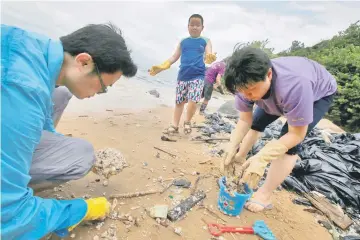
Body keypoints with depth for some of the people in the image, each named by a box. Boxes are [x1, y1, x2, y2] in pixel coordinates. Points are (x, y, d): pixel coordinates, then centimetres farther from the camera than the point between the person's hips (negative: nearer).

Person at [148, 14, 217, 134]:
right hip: (182, 76, 3)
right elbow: (174, 57, 14)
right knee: (179, 102, 7)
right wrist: (160, 67, 5)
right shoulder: (183, 42, 13)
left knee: (192, 101, -16)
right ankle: (174, 126, 18)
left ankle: (187, 122, 11)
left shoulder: (205, 41, 8)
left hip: (198, 76, -3)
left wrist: (210, 58, -31)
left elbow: (208, 55, -5)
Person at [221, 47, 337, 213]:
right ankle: (239, 160, 26)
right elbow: (245, 120, -21)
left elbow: (296, 135, -37)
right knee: (257, 122, 6)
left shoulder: (294, 85, -46)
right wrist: (232, 149, -32)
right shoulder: (246, 82, -29)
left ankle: (264, 195, -8)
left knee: (289, 143, -19)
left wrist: (261, 159, -45)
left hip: (320, 93, -5)